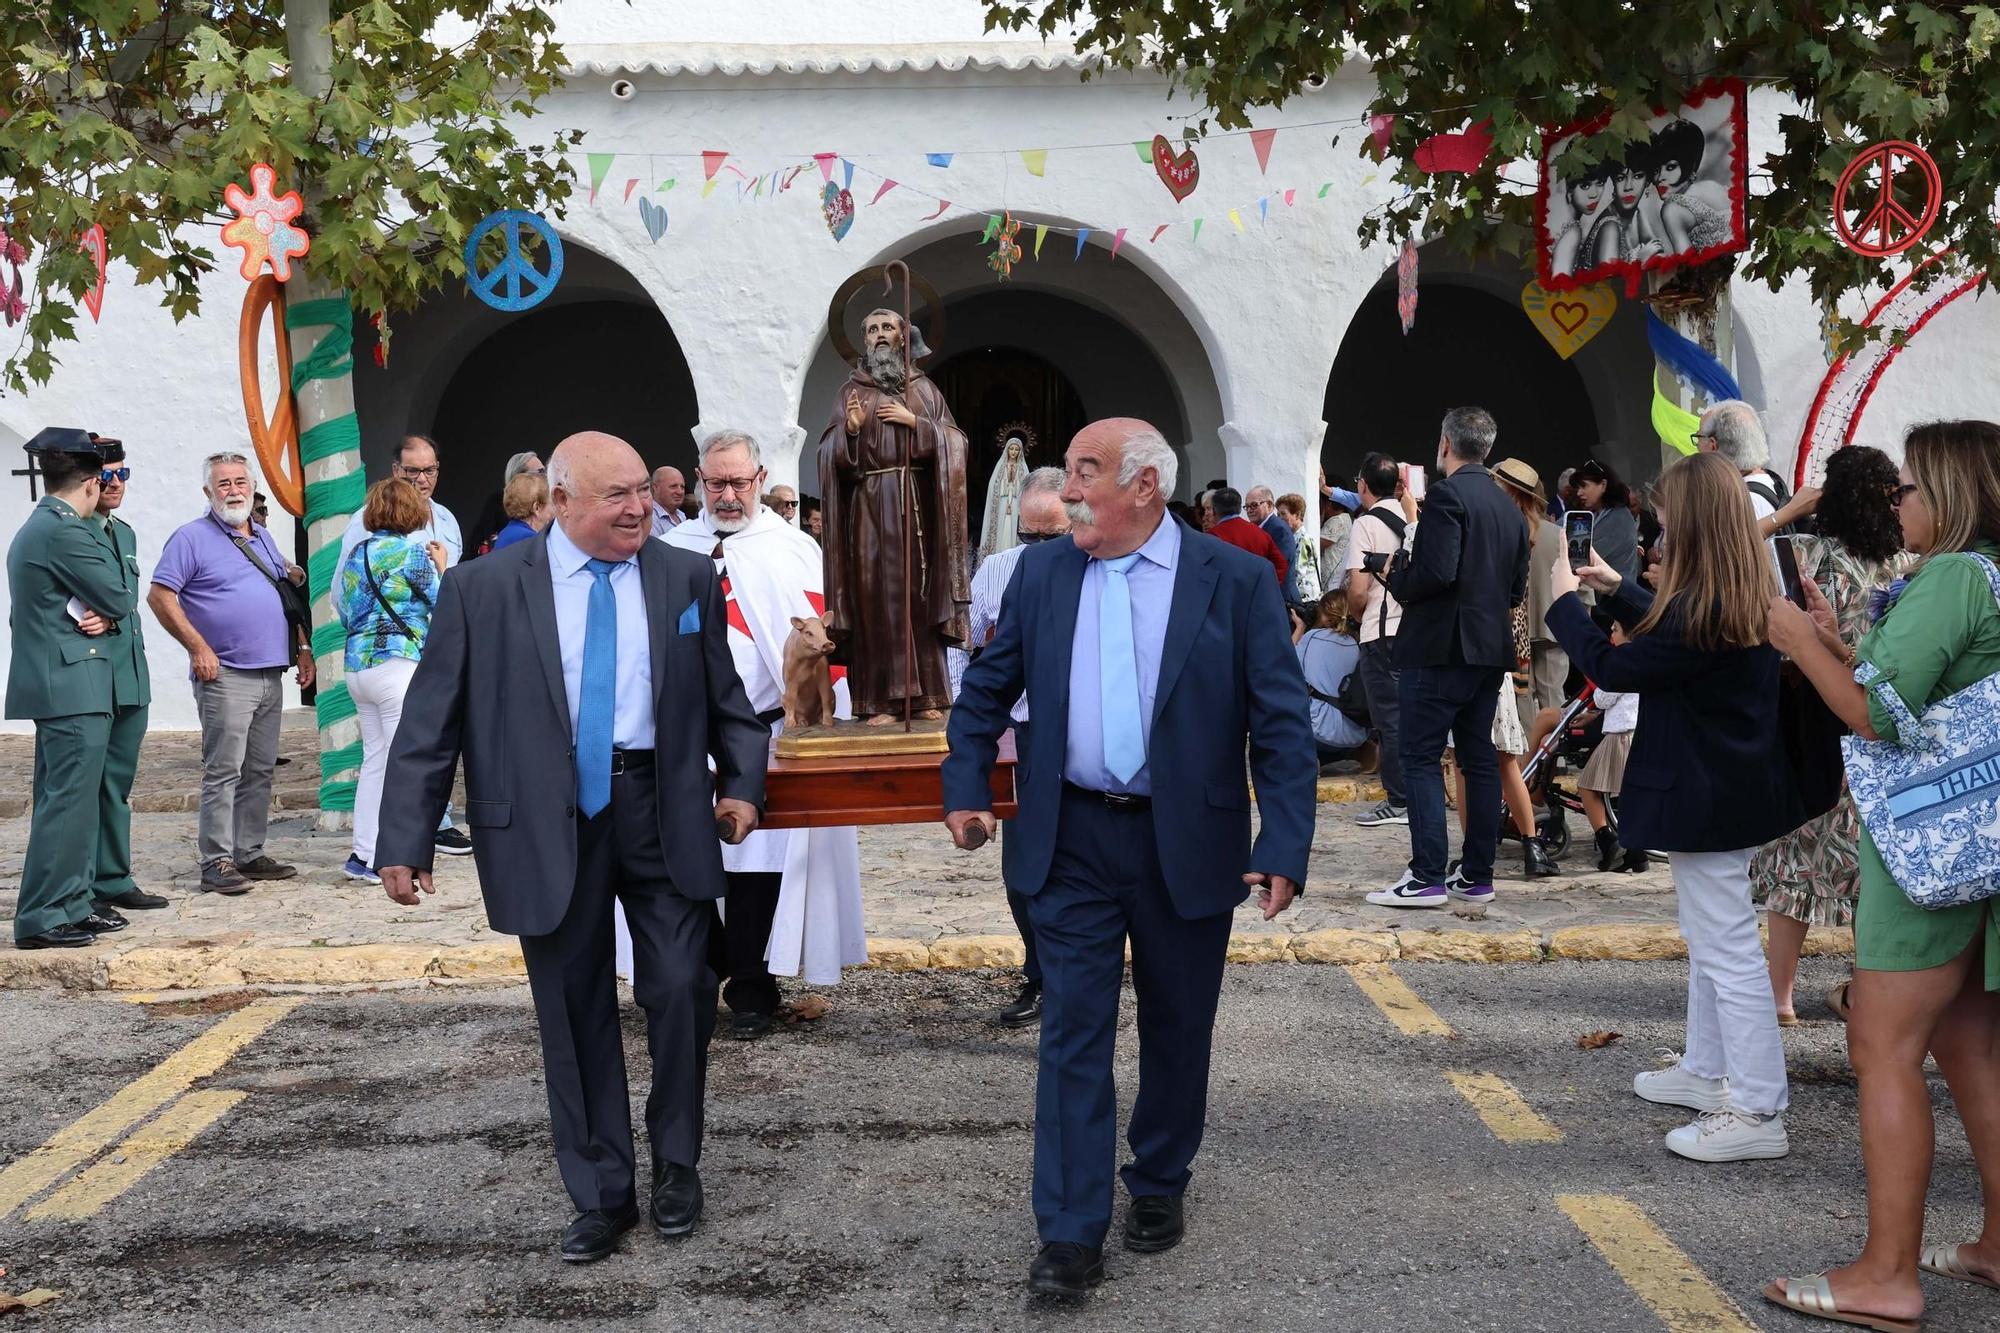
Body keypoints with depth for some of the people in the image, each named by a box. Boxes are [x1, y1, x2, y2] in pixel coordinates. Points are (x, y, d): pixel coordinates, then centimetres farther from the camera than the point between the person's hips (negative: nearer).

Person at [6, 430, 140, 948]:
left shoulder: (32, 529, 17)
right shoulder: (66, 530, -15)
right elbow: (122, 599, -12)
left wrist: (102, 615, -2)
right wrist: (110, 611, 7)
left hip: (56, 686, 11)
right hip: (73, 685, -11)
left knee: (66, 799, 15)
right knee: (68, 799, -8)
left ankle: (73, 903, 22)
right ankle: (42, 918, -5)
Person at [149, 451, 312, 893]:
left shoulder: (263, 537, 18)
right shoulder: (192, 538, -4)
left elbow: (287, 596, 25)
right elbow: (159, 596, -11)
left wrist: (302, 647, 15)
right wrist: (199, 648, -15)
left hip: (271, 674, 7)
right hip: (226, 675, -7)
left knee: (260, 770, 10)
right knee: (223, 771, -7)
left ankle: (250, 854, 18)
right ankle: (216, 862, -3)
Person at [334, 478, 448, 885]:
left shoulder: (356, 555, 12)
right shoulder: (412, 554, -8)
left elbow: (344, 611, 19)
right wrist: (442, 567, 12)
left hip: (357, 665, 7)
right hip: (397, 664, -7)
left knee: (374, 760, 13)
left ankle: (362, 854, 15)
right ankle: (381, 859, -3)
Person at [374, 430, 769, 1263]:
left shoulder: (687, 578, 5)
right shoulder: (483, 590, -1)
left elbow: (725, 696, 14)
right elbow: (429, 722, -1)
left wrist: (743, 781, 2)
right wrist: (404, 840, -4)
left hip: (665, 816, 1)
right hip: (549, 825, -1)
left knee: (681, 992, -2)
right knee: (575, 1015, 8)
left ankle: (676, 1165, 24)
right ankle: (600, 1195, 24)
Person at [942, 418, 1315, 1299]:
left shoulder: (1234, 581, -7)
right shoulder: (1041, 573, 2)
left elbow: (1282, 723, -8)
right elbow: (985, 690, 13)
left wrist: (1284, 848, -15)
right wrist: (966, 789, 4)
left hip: (1187, 845, -1)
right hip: (1073, 840, 1)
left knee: (1176, 1030, 14)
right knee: (1073, 1032, 1)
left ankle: (1158, 1185, 37)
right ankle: (1072, 1233, 9)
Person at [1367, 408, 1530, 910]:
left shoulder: (1447, 494, -13)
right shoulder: (1508, 507, 14)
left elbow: (1437, 571, -23)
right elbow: (1517, 588, 16)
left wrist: (1399, 577, -6)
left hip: (1440, 647, -8)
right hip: (1491, 649, 8)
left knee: (1422, 759, -4)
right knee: (1479, 759, 11)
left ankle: (1426, 877, -7)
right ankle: (1477, 876, 15)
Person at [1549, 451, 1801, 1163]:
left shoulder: (1701, 609, -25)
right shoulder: (1749, 593, 6)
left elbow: (1612, 667, -17)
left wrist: (1565, 600, -3)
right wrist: (1615, 588, 21)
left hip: (1704, 798, -11)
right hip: (1733, 785, 11)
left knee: (1728, 950, -4)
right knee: (1710, 939, 21)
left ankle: (1757, 1111, 3)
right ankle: (1707, 1072, 35)